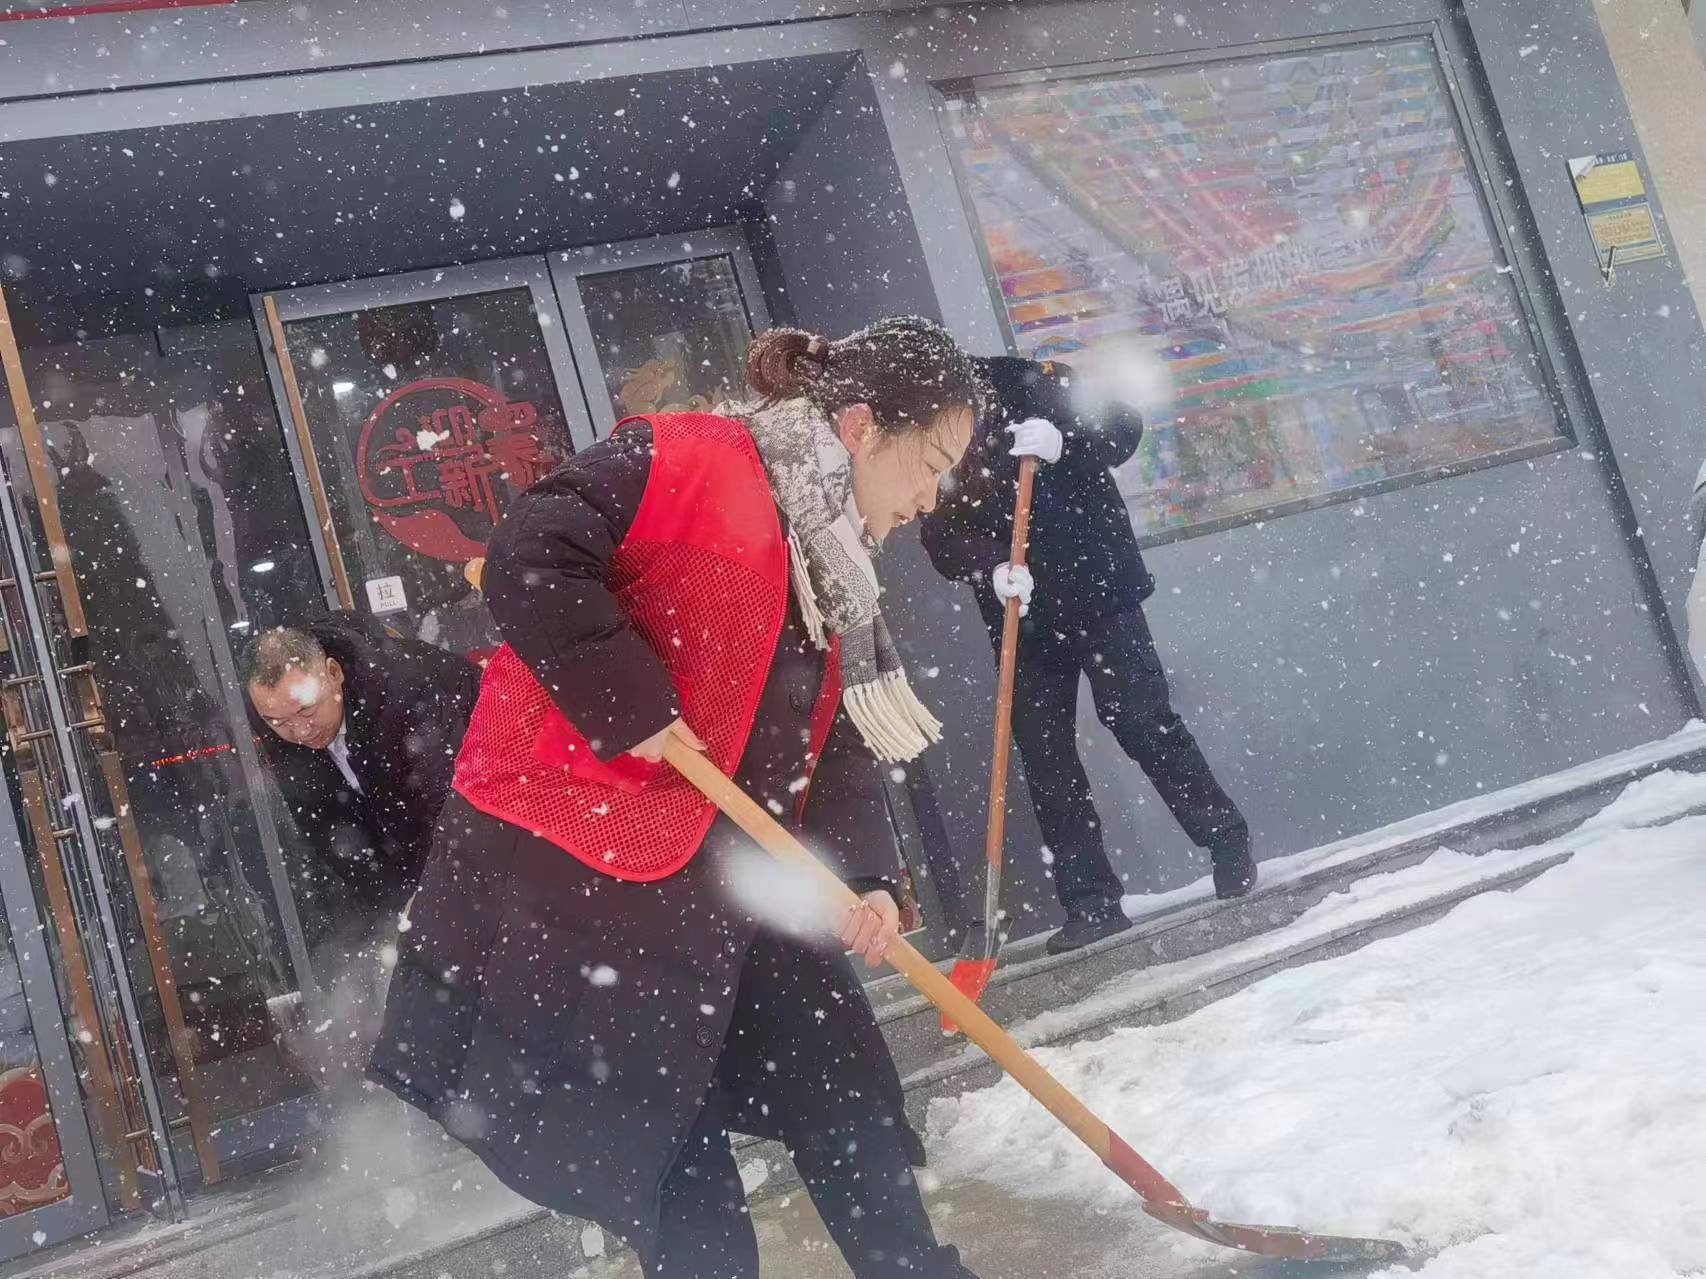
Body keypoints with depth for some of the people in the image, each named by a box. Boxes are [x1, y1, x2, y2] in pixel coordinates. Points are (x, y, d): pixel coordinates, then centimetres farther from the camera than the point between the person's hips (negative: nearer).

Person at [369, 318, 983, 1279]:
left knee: (850, 1106, 13)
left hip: (730, 883, 8)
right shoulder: (685, 462, -12)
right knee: (666, 1159, 2)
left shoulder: (831, 571, 15)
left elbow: (834, 747, 12)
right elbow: (530, 560, -23)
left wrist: (862, 874, -3)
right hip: (566, 869, -8)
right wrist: (636, 709, -23)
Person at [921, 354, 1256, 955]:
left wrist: (1062, 440, -27)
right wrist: (991, 569, -29)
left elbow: (1123, 427, -7)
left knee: (1143, 724, -4)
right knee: (1045, 761, 2)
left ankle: (1229, 845, 13)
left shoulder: (1028, 385, 1)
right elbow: (943, 537, -8)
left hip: (1098, 592, -3)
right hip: (1020, 615, 3)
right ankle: (1091, 902, 10)